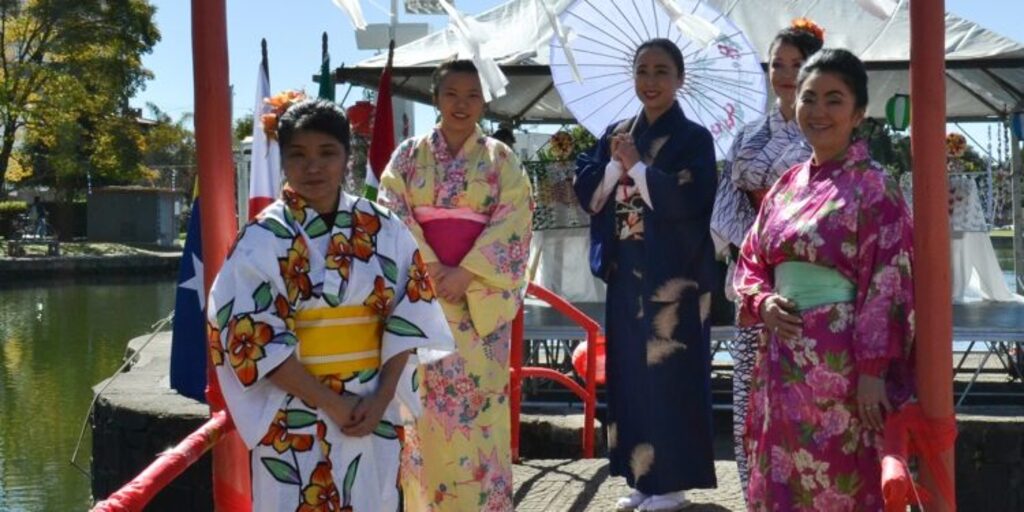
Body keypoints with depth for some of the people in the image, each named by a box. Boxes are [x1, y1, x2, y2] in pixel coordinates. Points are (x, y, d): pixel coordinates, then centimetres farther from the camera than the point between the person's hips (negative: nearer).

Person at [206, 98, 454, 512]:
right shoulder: (263, 238, -8)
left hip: (375, 409, 3)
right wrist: (332, 402, -14)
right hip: (295, 416, -3)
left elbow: (408, 317, 3)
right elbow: (253, 338, -11)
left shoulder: (383, 229, 2)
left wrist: (383, 396, -9)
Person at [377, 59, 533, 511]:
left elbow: (512, 225, -3)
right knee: (427, 403, 1)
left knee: (480, 401, -1)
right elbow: (393, 218, -1)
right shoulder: (409, 155, 8)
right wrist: (432, 270, -14)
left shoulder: (501, 159, 6)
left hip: (481, 296, -1)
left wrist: (465, 274, -14)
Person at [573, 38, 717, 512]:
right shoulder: (615, 134, 12)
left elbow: (688, 199, -19)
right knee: (631, 373, 9)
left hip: (674, 276, -6)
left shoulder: (694, 138, -5)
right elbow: (586, 192, 4)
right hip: (626, 274, 6)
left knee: (670, 374, -2)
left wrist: (635, 165, -15)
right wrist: (616, 164, -11)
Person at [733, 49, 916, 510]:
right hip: (782, 363, 6)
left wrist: (872, 370, -15)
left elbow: (887, 286, -11)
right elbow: (750, 261, 17)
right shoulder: (787, 186, 11)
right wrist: (762, 303, -4)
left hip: (838, 364, -6)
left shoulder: (872, 188, -7)